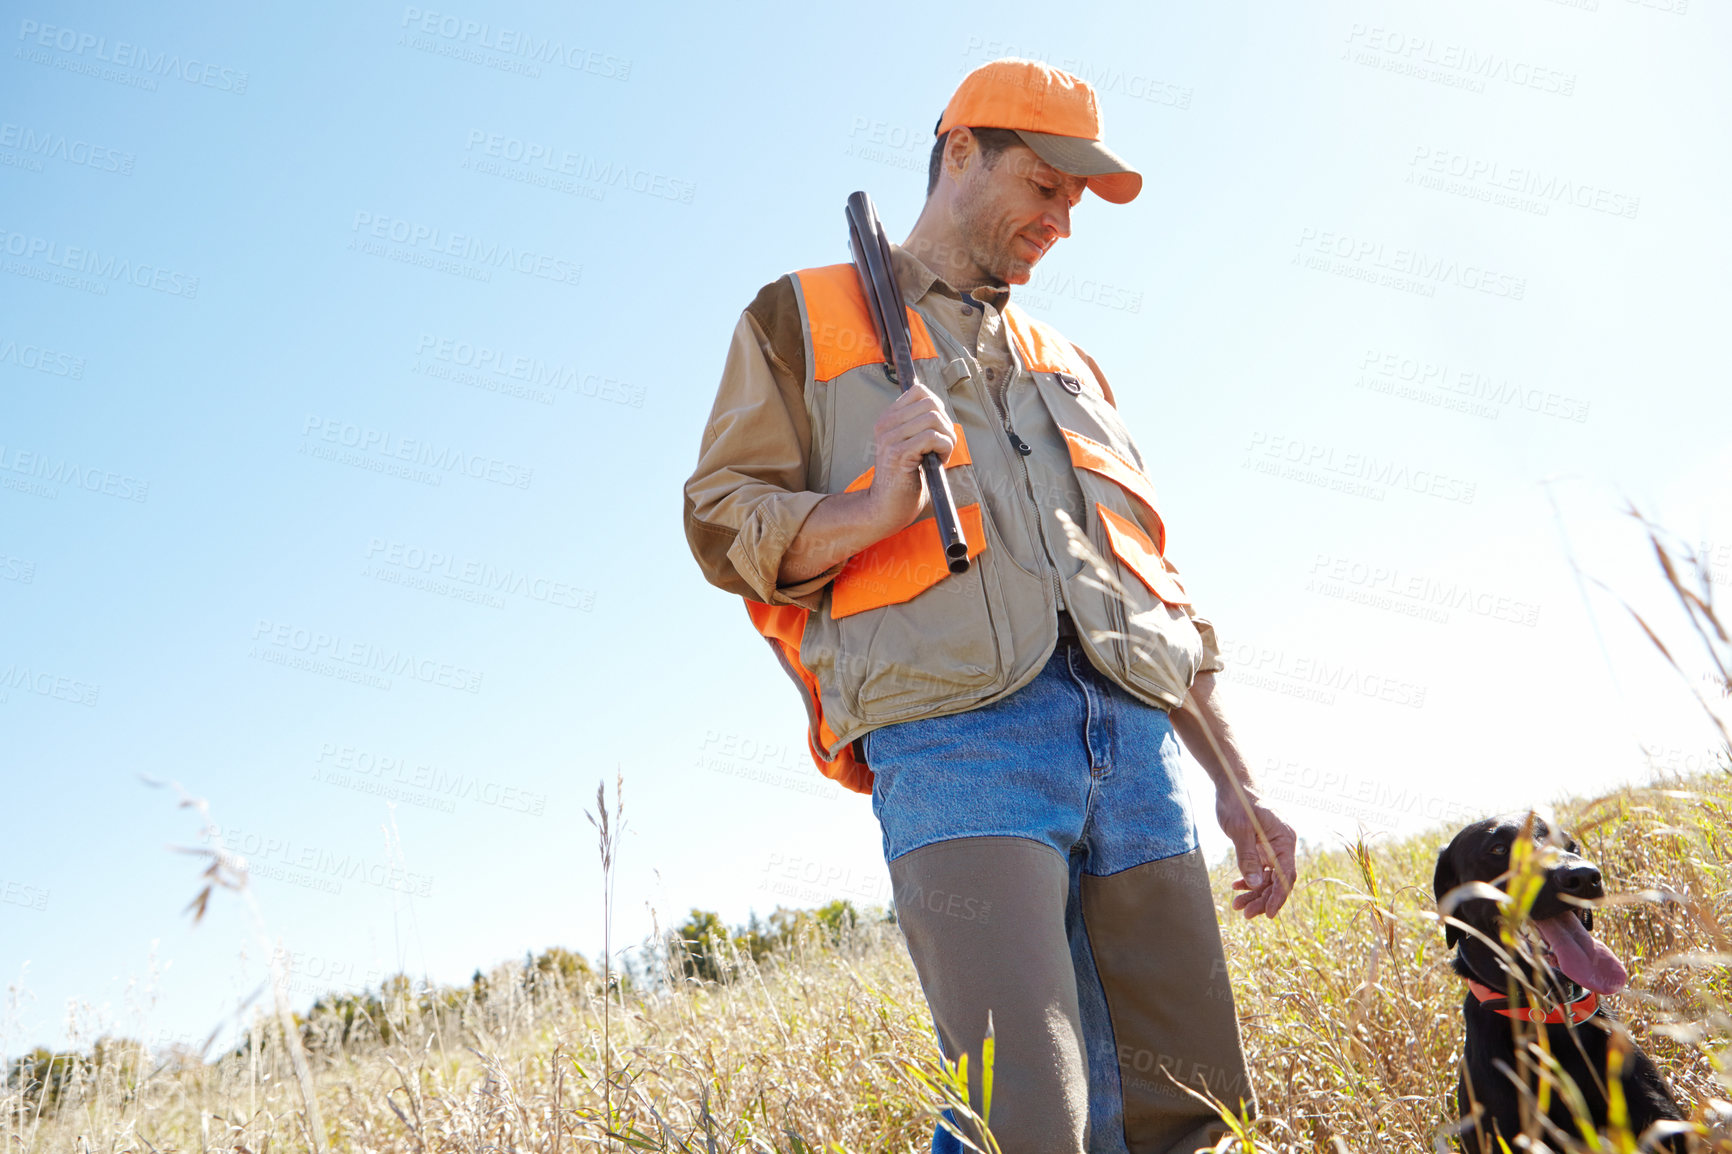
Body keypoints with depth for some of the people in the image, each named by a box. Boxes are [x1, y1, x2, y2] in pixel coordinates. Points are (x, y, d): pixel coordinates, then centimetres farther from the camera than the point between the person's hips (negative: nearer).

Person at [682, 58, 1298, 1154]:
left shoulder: (1067, 366, 30)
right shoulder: (803, 317, 16)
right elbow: (721, 515, 6)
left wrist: (1235, 778, 20)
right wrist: (870, 511, -15)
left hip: (1135, 739, 6)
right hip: (958, 741, -5)